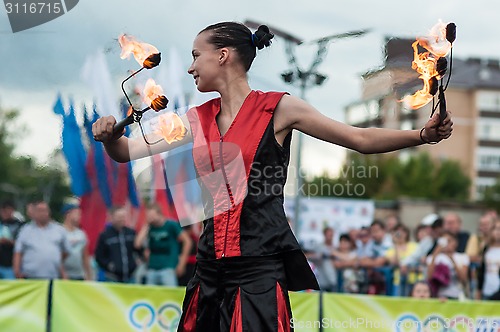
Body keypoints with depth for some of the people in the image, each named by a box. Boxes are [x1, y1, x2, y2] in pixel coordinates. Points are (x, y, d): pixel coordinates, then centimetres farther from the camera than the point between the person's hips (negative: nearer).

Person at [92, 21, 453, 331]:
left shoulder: (278, 109, -2)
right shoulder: (197, 120, 12)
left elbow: (362, 139, -1)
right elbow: (128, 151, 13)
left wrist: (422, 134, -15)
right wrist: (110, 135, -10)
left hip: (262, 267, -5)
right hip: (212, 268, 5)